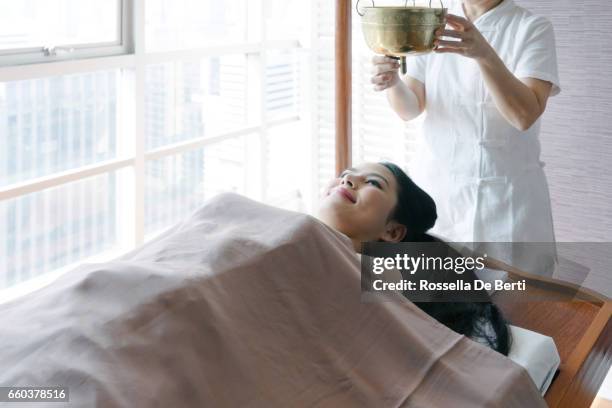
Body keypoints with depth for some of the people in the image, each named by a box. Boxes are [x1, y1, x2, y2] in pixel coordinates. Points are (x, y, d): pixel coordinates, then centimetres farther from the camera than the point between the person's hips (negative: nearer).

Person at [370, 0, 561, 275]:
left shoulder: (533, 29, -5)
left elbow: (525, 115, -19)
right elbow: (410, 109, 1)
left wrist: (484, 54, -35)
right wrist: (392, 82, -21)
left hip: (503, 200, -3)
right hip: (435, 187, 3)